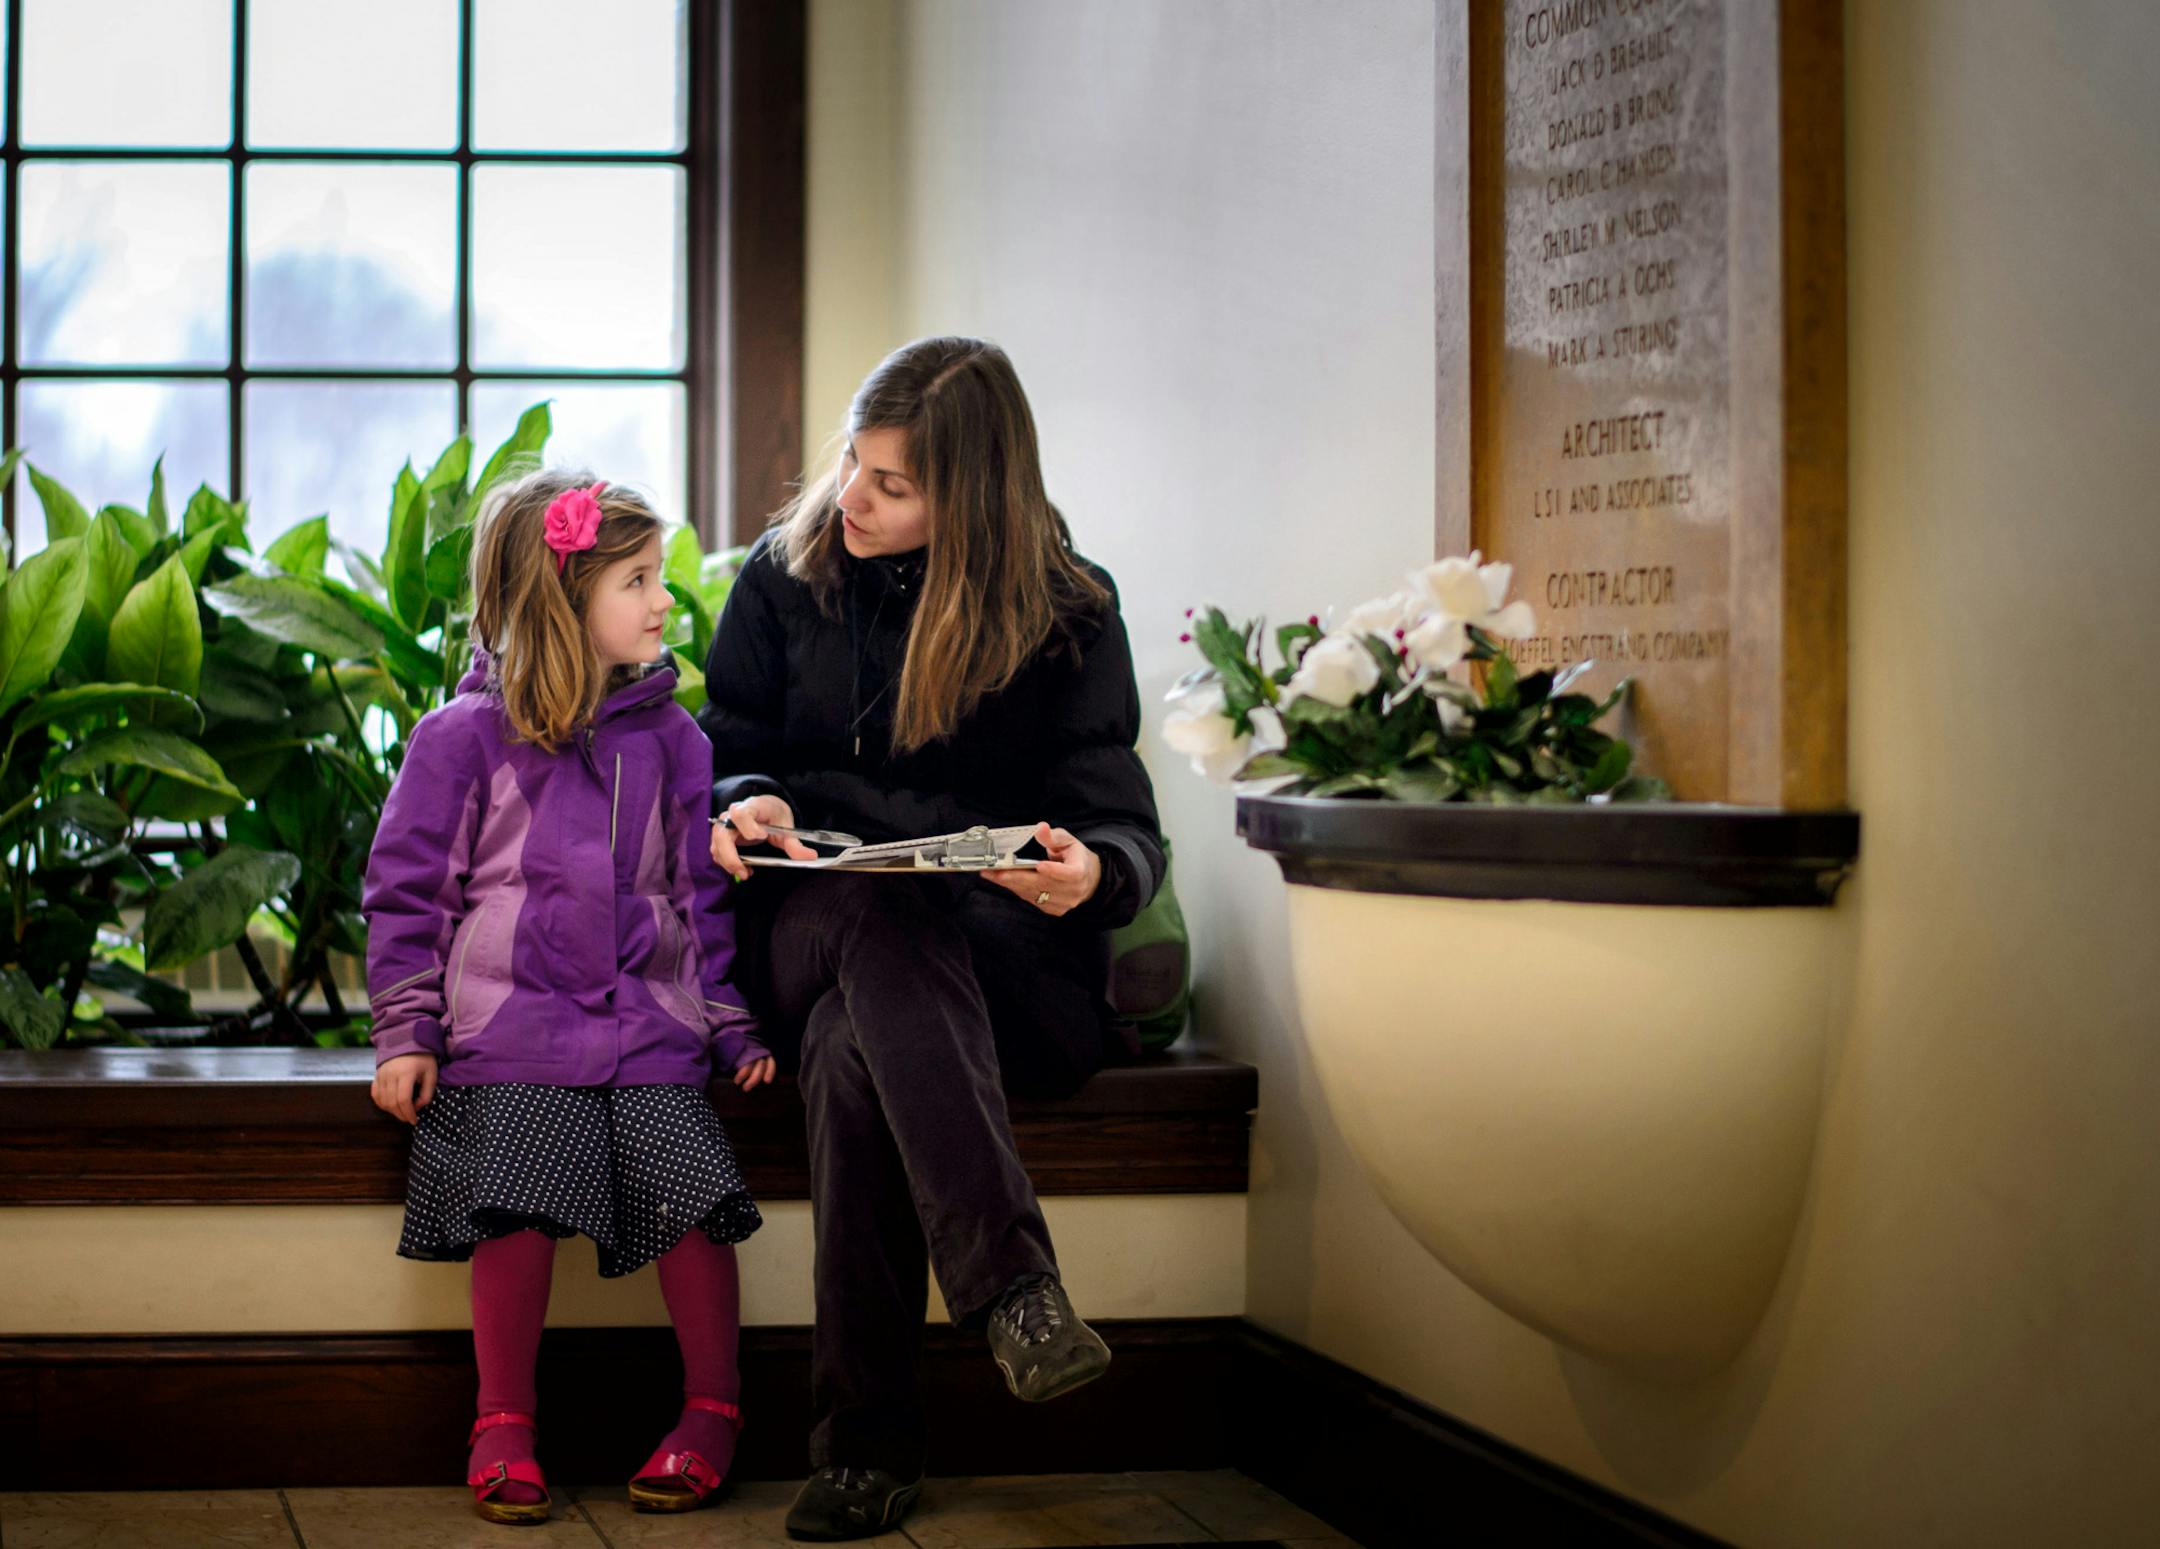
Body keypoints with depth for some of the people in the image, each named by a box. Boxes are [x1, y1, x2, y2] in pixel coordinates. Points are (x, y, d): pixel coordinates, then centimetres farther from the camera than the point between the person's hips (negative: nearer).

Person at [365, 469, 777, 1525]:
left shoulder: (667, 739, 13)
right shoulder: (464, 738, 2)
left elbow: (703, 895, 17)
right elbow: (406, 889, 5)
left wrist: (732, 1028, 11)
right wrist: (406, 1034, -1)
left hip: (649, 1028, 3)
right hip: (513, 1032, -2)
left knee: (688, 1182, -16)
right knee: (520, 1199, -21)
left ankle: (712, 1410, 2)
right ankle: (503, 1424, -5)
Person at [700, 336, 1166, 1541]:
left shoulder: (1067, 615, 1)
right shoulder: (790, 574, 7)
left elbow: (1122, 826, -3)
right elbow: (726, 750, 12)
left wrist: (1092, 868, -28)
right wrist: (749, 804, -13)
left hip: (1007, 958, -1)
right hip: (812, 934, 1)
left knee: (853, 1053, -36)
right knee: (881, 917, -37)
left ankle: (868, 1444, -37)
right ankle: (1016, 1289, -48)